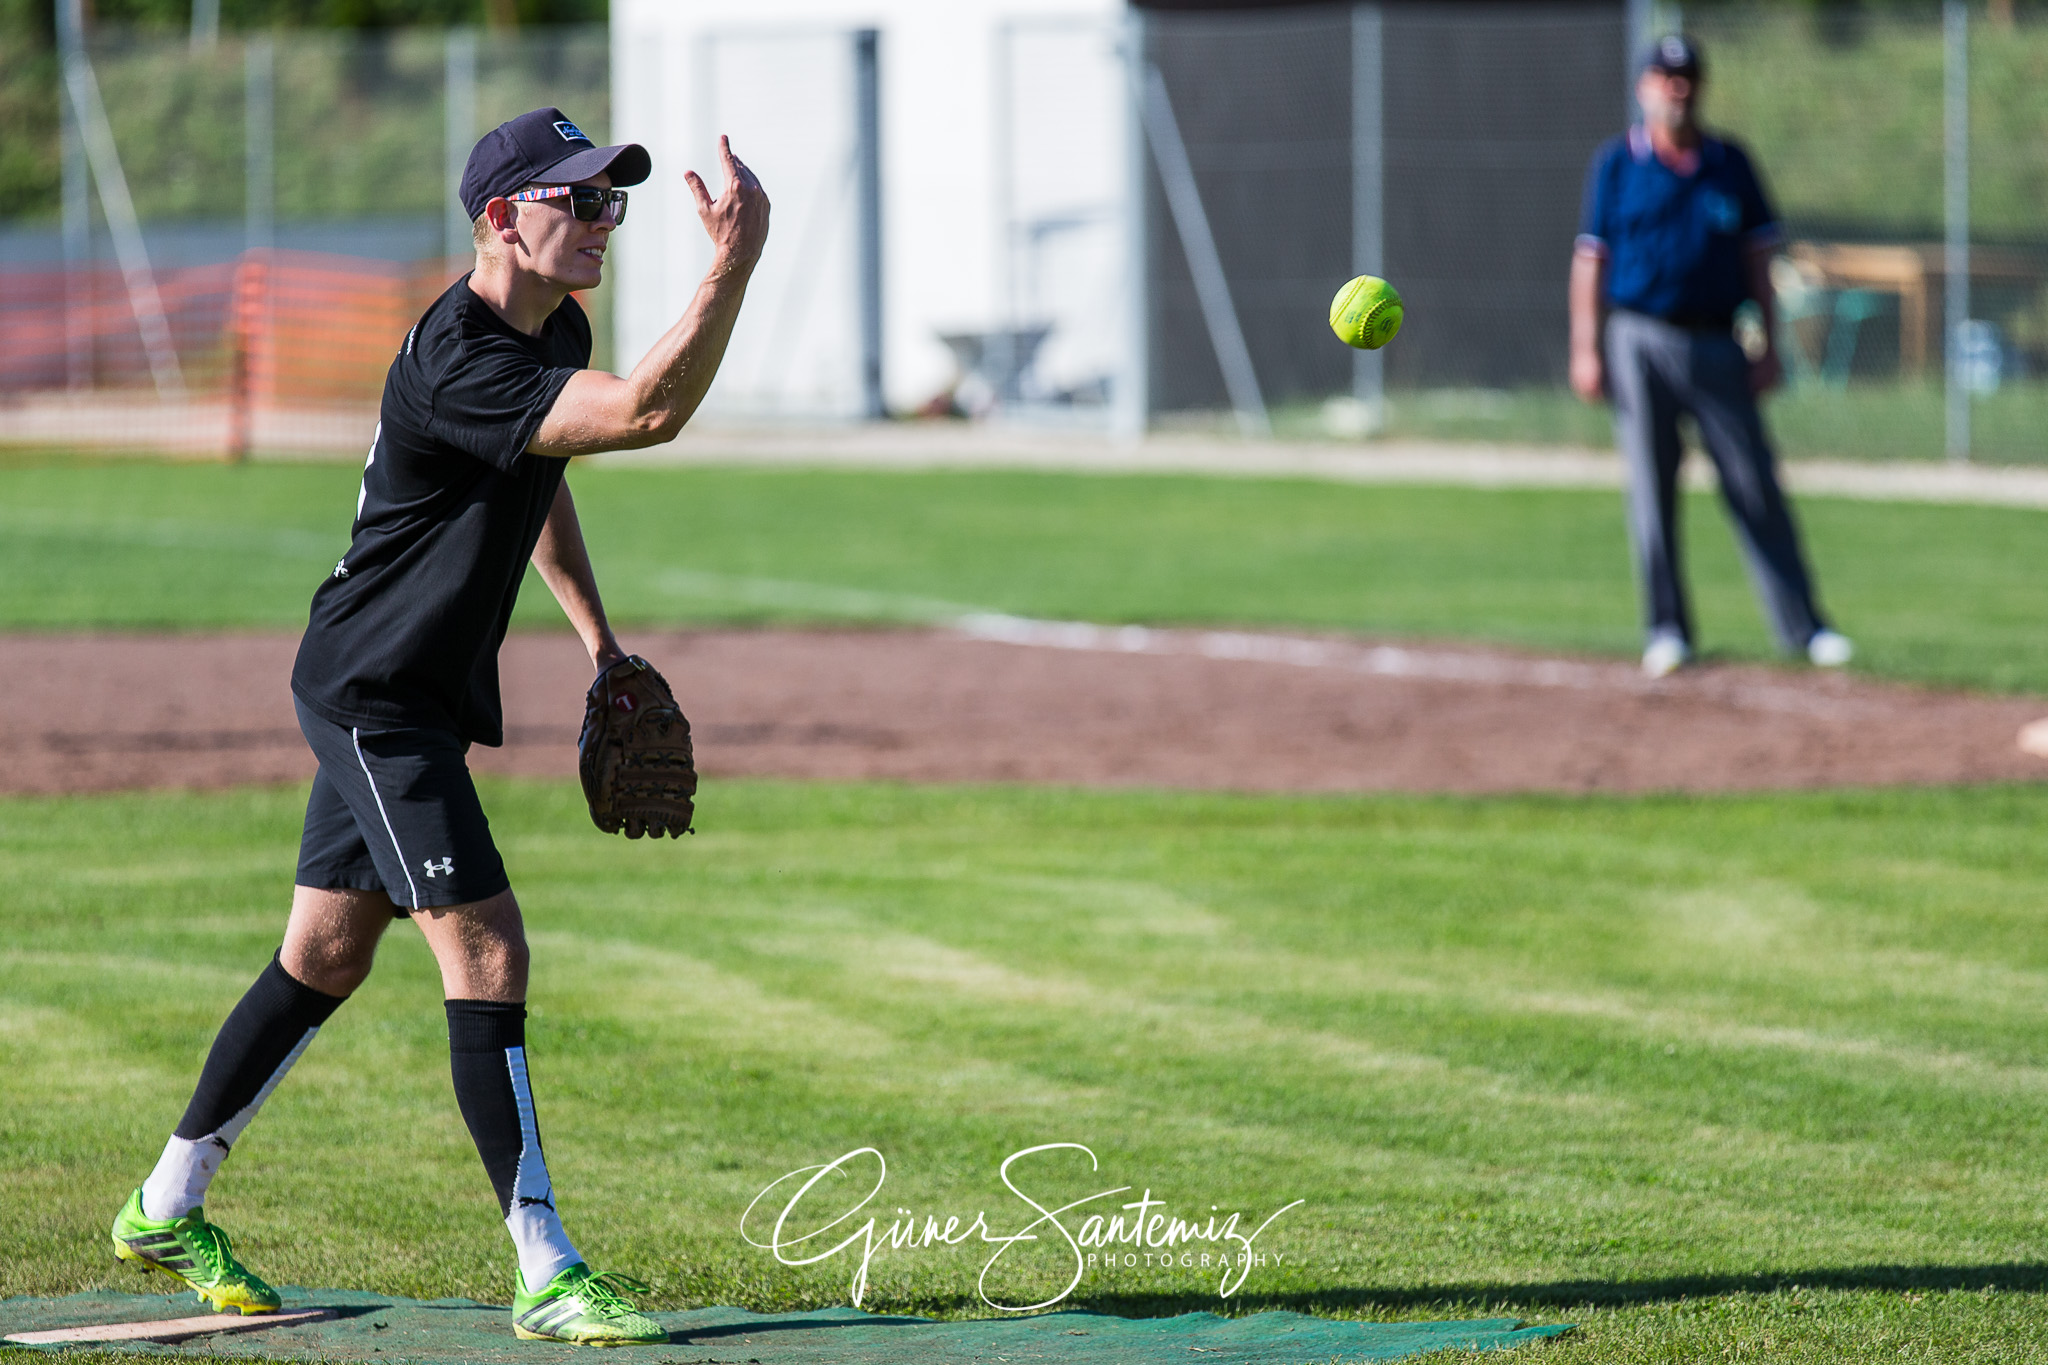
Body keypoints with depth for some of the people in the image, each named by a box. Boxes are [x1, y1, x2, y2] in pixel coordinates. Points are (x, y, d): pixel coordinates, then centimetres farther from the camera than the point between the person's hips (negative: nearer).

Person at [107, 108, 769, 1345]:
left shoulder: (555, 331, 5)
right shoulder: (457, 362, -28)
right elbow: (647, 413, -40)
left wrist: (599, 635, 19)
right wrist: (734, 266, -46)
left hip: (416, 700, 10)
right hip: (373, 696, -10)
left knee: (326, 962, 16)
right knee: (487, 955, -12)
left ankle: (167, 1212, 28)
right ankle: (548, 1278, -11)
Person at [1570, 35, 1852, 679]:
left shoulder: (1731, 164, 10)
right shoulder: (1615, 164, 4)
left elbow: (1757, 258, 11)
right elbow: (1591, 259, 3)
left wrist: (1769, 349, 4)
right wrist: (1586, 349, -4)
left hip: (1715, 346, 1)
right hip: (1641, 342, -1)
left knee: (1756, 489, -2)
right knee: (1651, 492, -1)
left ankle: (1804, 627, 0)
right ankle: (1667, 630, 6)